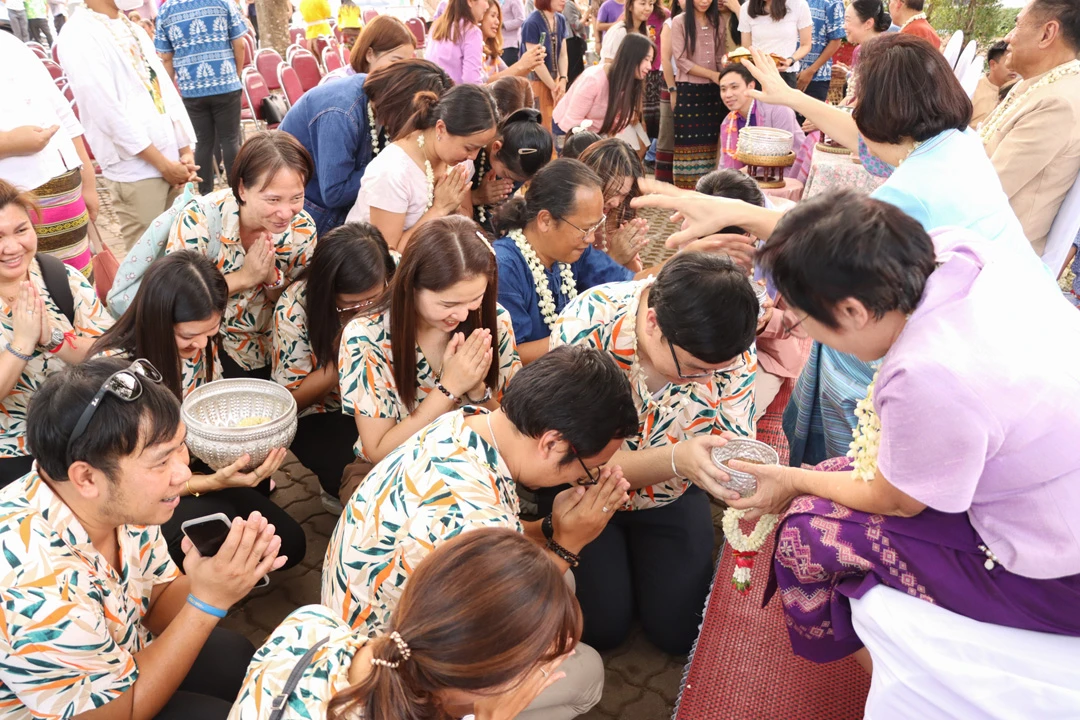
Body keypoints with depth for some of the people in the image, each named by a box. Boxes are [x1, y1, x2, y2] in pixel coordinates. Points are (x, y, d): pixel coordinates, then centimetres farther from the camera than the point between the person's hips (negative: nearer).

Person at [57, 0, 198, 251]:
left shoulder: (133, 30, 15)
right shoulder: (78, 36, -10)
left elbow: (166, 89, 12)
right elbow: (109, 112, -15)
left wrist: (185, 151, 3)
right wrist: (163, 164, -13)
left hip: (170, 160, 7)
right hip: (135, 169, -7)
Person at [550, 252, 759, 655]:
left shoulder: (733, 349, -24)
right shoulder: (584, 331, -36)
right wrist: (676, 459, -49)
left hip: (670, 496, 3)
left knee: (679, 632, 2)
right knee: (604, 629, -4)